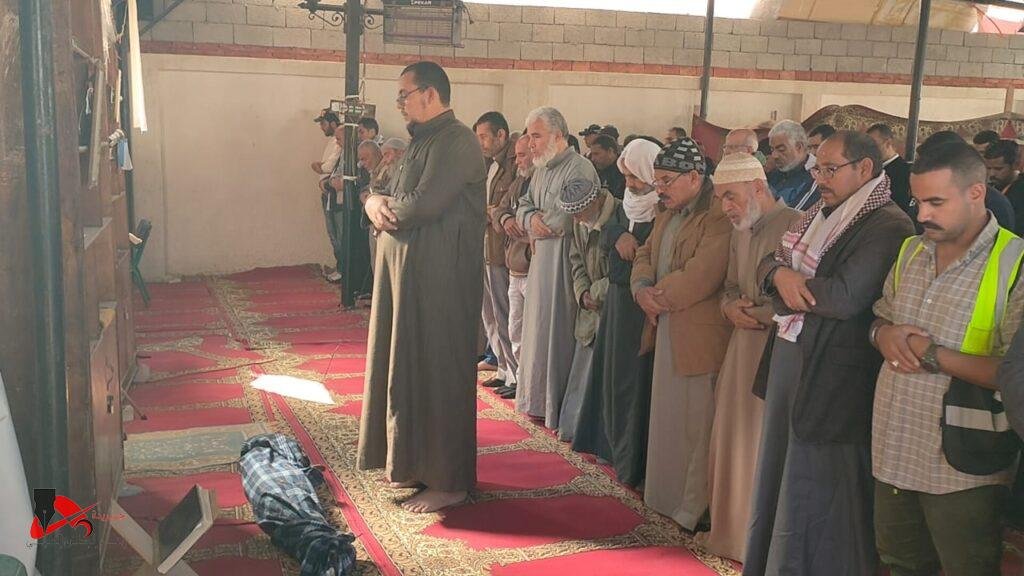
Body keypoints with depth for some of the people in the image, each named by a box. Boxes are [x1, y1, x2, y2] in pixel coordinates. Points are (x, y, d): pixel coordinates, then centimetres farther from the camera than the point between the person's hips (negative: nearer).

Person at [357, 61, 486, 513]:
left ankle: (448, 481, 8)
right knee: (410, 367, 14)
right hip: (408, 273, 10)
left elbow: (424, 204, -24)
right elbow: (388, 194, 19)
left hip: (440, 281, -10)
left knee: (438, 373, -3)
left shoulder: (456, 141, -14)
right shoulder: (423, 141, 17)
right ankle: (416, 462, 27)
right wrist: (374, 201, -5)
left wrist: (384, 208, -5)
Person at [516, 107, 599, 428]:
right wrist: (532, 218, -8)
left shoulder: (579, 169, -14)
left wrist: (539, 226, -5)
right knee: (539, 326, 14)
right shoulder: (541, 170, 15)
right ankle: (539, 400, 26)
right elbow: (523, 207, 14)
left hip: (564, 260, -9)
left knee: (558, 329, -3)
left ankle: (559, 410, 7)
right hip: (541, 257, 9)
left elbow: (566, 218, -22)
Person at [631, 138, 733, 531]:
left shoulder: (719, 218, -17)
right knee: (667, 417, 17)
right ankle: (667, 495, 30)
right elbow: (645, 256, 16)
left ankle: (697, 508, 11)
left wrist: (659, 296, -12)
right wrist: (643, 289, -5)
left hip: (700, 337, -9)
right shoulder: (666, 217, 17)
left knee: (697, 422, -1)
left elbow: (700, 275, -25)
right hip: (666, 333, 9)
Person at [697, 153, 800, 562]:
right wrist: (731, 308, 0)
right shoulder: (739, 233, 13)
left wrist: (757, 314, -12)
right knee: (731, 438, 13)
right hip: (743, 347, 8)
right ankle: (731, 529, 28)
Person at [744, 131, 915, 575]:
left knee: (813, 499, 4)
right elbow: (768, 262, 9)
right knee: (778, 480, 19)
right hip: (787, 359, 9)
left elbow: (843, 297, -26)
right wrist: (780, 273, -14)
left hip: (832, 379, -9)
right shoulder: (819, 215, 12)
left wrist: (786, 281, -11)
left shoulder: (889, 227, -16)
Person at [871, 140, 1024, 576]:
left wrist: (933, 355, -19)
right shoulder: (911, 251, 8)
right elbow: (880, 317, 19)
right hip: (894, 453, 6)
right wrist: (883, 334, -4)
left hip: (961, 468, -6)